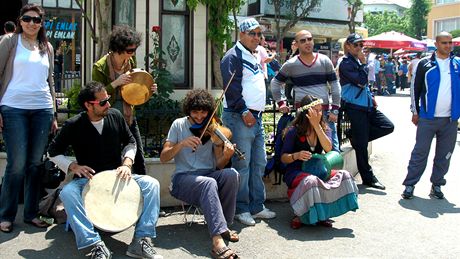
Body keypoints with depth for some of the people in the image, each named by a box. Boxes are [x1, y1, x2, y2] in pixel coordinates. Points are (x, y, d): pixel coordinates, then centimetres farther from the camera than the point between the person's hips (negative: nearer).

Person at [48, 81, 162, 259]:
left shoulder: (115, 116, -1)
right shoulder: (73, 125, -9)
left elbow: (130, 142, 12)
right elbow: (53, 152, 2)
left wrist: (126, 164, -6)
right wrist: (73, 166, -15)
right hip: (87, 179, -2)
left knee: (151, 184, -22)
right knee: (67, 193, -35)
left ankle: (141, 241, -25)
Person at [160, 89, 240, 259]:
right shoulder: (179, 125, 3)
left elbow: (219, 165, 0)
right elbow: (163, 158, -5)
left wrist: (226, 156, -22)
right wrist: (181, 144, -21)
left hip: (209, 174, 3)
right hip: (183, 178, -3)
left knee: (231, 174, -28)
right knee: (209, 183, -35)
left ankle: (224, 225, -13)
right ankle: (218, 241, -45)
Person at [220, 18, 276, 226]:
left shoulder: (255, 57, 22)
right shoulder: (233, 56, -6)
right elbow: (232, 87, -16)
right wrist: (244, 111, -18)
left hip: (256, 117, 9)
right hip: (240, 117, -9)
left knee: (259, 163, 10)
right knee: (242, 165, -6)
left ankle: (257, 206, 18)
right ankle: (241, 209, 2)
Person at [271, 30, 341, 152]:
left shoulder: (324, 61, 5)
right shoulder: (290, 65, 2)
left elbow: (335, 85, 6)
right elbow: (275, 83, 13)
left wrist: (335, 109, 1)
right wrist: (280, 102, 5)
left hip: (325, 110, 2)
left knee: (332, 148, 5)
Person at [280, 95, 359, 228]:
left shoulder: (321, 128, 8)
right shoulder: (294, 131, -7)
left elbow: (328, 149, -12)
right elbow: (283, 157, -5)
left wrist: (317, 125, -18)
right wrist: (296, 155, -28)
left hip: (317, 170, 6)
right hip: (296, 173, -5)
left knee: (344, 176, -18)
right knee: (311, 181, -39)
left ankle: (322, 213, -8)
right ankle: (300, 215, -13)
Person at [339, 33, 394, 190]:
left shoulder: (358, 61, 15)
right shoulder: (346, 63, -12)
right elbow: (362, 81, -21)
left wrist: (370, 96, 12)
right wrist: (363, 63, -11)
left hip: (367, 105, 9)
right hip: (355, 107, -9)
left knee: (388, 126, 2)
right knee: (361, 145, -2)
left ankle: (356, 135, 13)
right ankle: (368, 178, 9)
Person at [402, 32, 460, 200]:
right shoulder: (425, 64, 1)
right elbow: (416, 88, 4)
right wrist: (416, 111, 2)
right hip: (428, 118, -3)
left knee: (444, 155, 9)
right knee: (420, 153, -1)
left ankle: (437, 185, 21)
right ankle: (410, 184, 6)